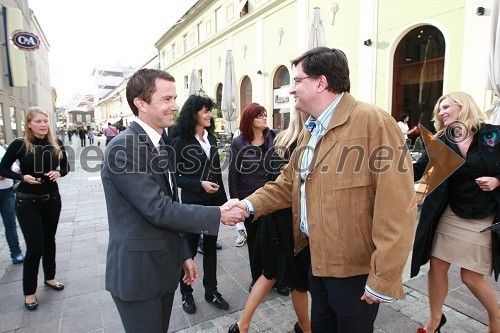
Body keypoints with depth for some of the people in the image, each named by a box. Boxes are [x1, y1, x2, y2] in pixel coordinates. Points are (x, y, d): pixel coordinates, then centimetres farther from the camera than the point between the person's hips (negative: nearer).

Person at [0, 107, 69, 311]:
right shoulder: (19, 144, -10)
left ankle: (49, 277, 37)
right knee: (34, 246, -1)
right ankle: (29, 292, 18)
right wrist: (23, 177, -18)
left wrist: (58, 173, -11)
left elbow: (65, 166, 10)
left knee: (49, 240, 17)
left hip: (52, 199, 4)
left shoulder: (56, 145, -2)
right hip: (27, 202, -3)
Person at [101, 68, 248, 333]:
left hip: (164, 266, 8)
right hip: (137, 272, -8)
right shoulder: (123, 148, -20)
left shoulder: (163, 144, 7)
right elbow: (158, 210, -24)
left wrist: (184, 253, 12)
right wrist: (218, 214, -20)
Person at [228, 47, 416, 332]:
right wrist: (251, 204, -4)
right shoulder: (310, 131, 9)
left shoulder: (374, 122, -20)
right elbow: (288, 183, 10)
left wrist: (383, 278, -21)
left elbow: (395, 209, -24)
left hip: (355, 268, -7)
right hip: (317, 260, 8)